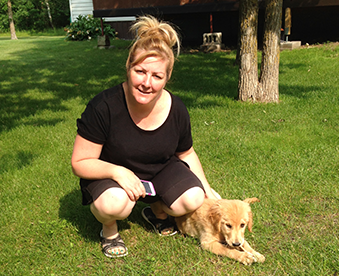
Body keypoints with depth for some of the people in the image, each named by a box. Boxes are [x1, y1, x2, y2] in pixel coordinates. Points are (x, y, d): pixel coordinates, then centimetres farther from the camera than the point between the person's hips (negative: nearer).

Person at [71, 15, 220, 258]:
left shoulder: (176, 110, -14)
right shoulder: (104, 107, -27)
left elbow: (185, 153, 7)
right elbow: (80, 163, -20)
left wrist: (206, 187, 2)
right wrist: (117, 172, -36)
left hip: (160, 170, 4)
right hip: (109, 172, -3)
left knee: (193, 200, -20)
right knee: (114, 204, -36)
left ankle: (157, 211, 15)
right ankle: (109, 229, 2)